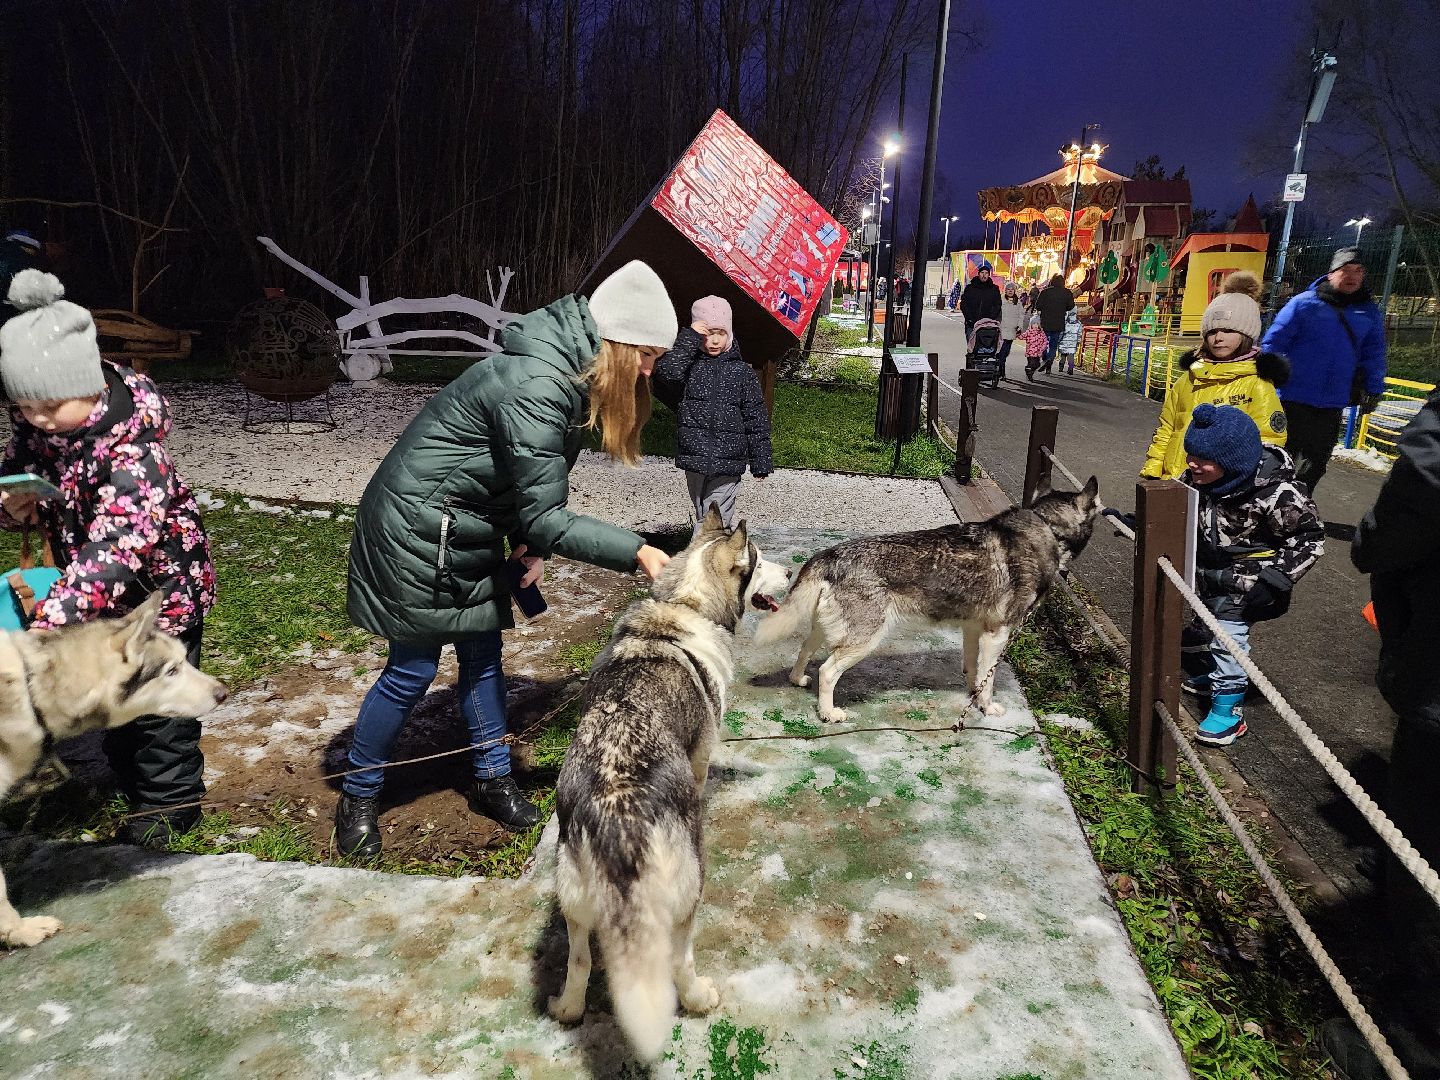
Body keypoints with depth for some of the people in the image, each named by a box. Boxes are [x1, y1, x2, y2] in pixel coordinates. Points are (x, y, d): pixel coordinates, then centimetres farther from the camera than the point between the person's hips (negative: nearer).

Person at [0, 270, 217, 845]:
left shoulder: (133, 452, -35)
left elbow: (110, 554, -43)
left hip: (159, 592, -8)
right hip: (96, 599, 8)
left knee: (156, 702, 8)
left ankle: (169, 805, 30)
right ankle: (136, 790, 44)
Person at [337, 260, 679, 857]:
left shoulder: (568, 373, 0)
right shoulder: (535, 388, -30)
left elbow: (532, 485, 9)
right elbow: (545, 519, -27)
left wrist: (530, 543, -5)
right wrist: (635, 552, -26)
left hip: (468, 529, 9)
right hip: (416, 530, -9)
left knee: (483, 654, 14)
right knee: (414, 668, 2)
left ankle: (492, 779, 29)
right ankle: (357, 797, 22)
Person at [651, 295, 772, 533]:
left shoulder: (742, 372, 5)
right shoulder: (689, 364, 4)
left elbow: (756, 420, 6)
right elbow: (665, 372, -20)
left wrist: (760, 463, 4)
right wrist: (690, 337, -17)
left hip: (729, 461, -1)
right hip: (695, 459, 2)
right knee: (703, 516, 13)